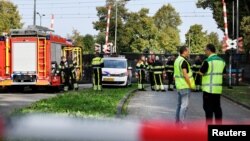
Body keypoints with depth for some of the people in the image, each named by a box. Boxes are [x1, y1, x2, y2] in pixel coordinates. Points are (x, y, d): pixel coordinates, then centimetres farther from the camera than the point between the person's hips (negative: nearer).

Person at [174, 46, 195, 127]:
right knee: (185, 104, -7)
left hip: (179, 85, 10)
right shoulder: (183, 61, -17)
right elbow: (185, 74, -21)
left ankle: (177, 120, 23)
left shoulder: (177, 60, 12)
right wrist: (191, 85, -14)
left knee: (179, 103, 16)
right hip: (185, 86, -10)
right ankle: (181, 123, -7)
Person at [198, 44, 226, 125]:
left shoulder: (208, 61, -13)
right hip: (218, 88, 7)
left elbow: (201, 73, -11)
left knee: (208, 107, -1)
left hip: (209, 88, -7)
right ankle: (219, 124, 16)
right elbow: (223, 73, 14)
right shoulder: (222, 61, 9)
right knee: (217, 107, 13)